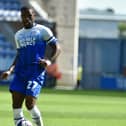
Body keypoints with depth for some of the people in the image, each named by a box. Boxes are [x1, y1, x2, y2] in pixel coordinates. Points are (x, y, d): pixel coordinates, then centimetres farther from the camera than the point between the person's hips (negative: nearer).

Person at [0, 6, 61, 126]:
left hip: (36, 72, -5)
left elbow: (57, 48, 3)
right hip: (20, 72, 5)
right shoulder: (18, 35, 20)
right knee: (16, 103, -6)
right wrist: (10, 70, 11)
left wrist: (49, 61, -14)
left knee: (29, 103, -14)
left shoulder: (42, 30, 3)